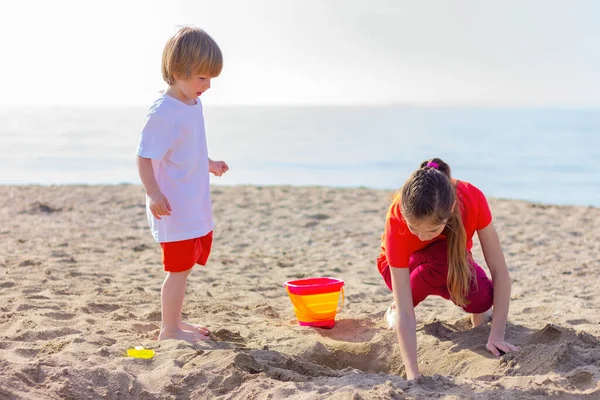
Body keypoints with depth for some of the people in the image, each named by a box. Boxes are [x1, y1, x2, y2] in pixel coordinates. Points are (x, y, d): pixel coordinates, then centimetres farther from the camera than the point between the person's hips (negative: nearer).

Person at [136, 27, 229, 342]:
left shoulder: (194, 104, 8)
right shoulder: (163, 112, -20)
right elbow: (145, 157, -21)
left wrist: (209, 164, 28)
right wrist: (153, 193, -29)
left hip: (196, 207, 9)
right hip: (174, 209, -9)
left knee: (185, 266, 18)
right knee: (179, 267, -1)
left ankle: (175, 321, 32)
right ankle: (169, 329, 12)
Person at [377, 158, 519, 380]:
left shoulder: (472, 199, -36)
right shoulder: (397, 219, -39)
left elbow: (500, 271, -30)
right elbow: (405, 312, -40)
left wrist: (497, 336, -37)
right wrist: (413, 375, -46)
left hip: (454, 261, 1)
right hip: (406, 267, -1)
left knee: (481, 299, -31)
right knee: (443, 260, -37)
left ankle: (476, 311, 7)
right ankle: (394, 308, -7)